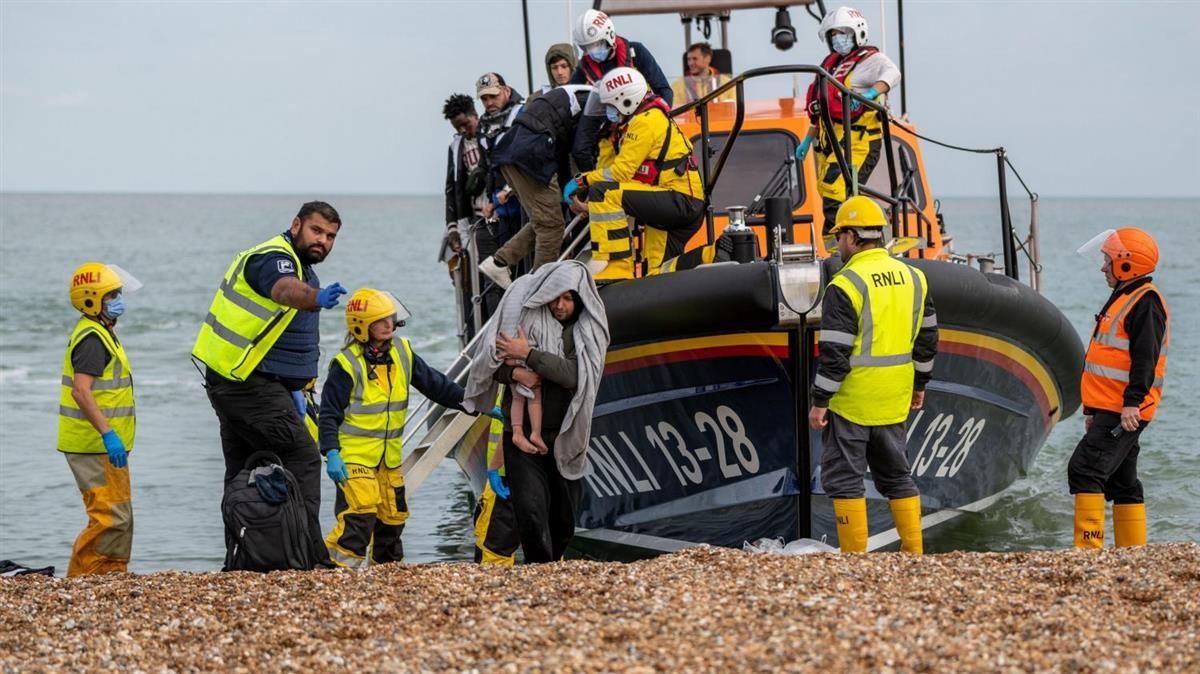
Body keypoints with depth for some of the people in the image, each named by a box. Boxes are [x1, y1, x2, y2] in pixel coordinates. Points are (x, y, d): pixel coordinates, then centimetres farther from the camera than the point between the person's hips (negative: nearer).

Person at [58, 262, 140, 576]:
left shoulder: (99, 333, 17)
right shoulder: (92, 339, -17)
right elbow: (81, 390, -28)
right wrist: (107, 433, -33)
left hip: (102, 445, 11)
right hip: (95, 446, -11)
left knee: (119, 516, 15)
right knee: (110, 516, -12)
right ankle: (79, 580, -8)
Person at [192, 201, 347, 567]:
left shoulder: (301, 267, 18)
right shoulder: (273, 258, -16)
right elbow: (286, 290, -40)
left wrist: (294, 390, 18)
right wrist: (317, 298, -64)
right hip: (248, 385, -11)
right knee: (302, 459, -13)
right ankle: (310, 557, -16)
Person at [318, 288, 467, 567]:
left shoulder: (402, 353, 4)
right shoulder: (347, 365, -15)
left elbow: (435, 384, 12)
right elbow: (329, 413, -13)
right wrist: (331, 453, -24)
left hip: (389, 456, 7)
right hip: (353, 455, -7)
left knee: (393, 515, 14)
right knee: (360, 512, -21)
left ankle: (387, 565, 30)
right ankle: (336, 566, -16)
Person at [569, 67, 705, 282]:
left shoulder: (646, 121, -10)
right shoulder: (652, 117, 21)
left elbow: (621, 171, -16)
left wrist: (583, 181, -5)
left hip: (681, 201, -10)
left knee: (603, 193, -23)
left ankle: (615, 268, -25)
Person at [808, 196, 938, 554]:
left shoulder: (846, 286, -15)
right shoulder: (912, 278, 7)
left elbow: (835, 353, -16)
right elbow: (927, 339, 13)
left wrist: (820, 401, -10)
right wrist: (919, 384, 24)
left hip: (852, 402, -7)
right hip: (894, 402, 7)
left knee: (843, 479, 1)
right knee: (896, 475, 17)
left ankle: (855, 559, -1)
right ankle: (913, 553, 17)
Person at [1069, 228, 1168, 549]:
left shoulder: (1145, 301, -12)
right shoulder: (1123, 298, 20)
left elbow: (1145, 358, -22)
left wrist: (1133, 402, -30)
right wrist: (1092, 409, 26)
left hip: (1126, 412, -11)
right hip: (1110, 410, 11)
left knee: (1085, 469, -18)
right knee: (1122, 483, 12)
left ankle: (1089, 547, -21)